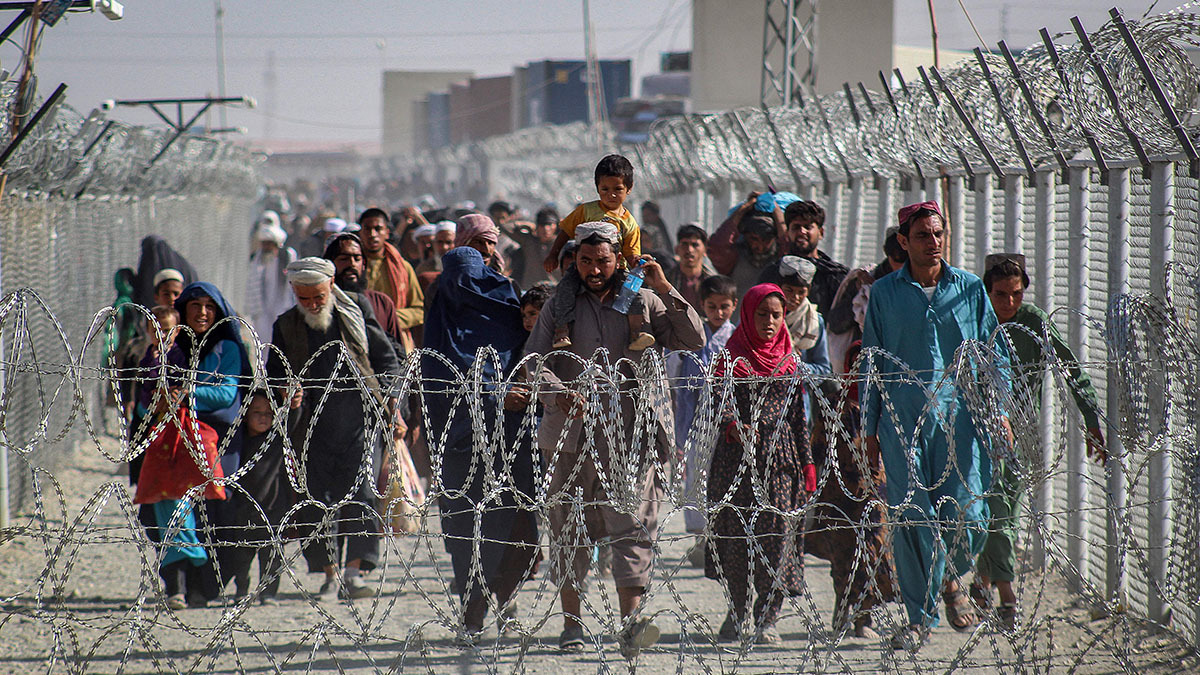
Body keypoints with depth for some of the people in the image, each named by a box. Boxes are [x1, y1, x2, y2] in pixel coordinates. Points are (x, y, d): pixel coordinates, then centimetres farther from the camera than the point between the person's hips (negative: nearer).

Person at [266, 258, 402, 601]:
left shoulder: (356, 311, 5)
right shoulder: (286, 326, 9)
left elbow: (386, 361, 11)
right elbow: (274, 374, 15)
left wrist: (393, 411, 5)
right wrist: (287, 391, -9)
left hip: (361, 421, -2)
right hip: (314, 427, 2)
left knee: (359, 495, -12)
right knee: (316, 502, 1)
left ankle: (354, 572, -13)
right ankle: (330, 574, 10)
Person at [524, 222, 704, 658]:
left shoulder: (644, 302, 10)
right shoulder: (560, 305, 11)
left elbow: (693, 340, 3)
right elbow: (535, 359, 3)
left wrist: (665, 289, -6)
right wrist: (560, 394, -17)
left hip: (630, 436, -1)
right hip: (572, 433, 1)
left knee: (633, 525, -12)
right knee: (569, 529, 5)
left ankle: (630, 622, -19)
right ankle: (571, 622, 14)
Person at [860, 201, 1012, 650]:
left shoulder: (970, 289, 8)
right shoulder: (884, 294, 7)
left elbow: (993, 354, 13)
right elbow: (871, 364, 10)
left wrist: (998, 411, 4)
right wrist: (870, 428, 7)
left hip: (960, 415, 1)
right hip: (904, 419, -1)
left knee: (966, 515, -5)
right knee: (912, 516, -6)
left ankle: (950, 579, 27)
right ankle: (920, 616, 4)